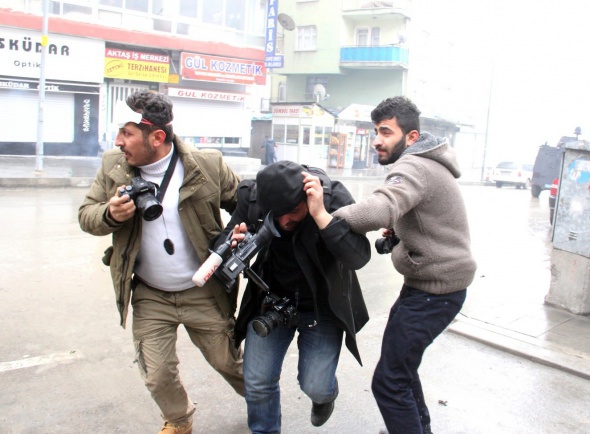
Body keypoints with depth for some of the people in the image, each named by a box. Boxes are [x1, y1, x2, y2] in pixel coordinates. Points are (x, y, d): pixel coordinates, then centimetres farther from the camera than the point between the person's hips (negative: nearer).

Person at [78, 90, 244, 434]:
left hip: (204, 293, -2)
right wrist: (109, 215, -22)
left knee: (228, 361, 14)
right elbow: (86, 214, 1)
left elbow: (244, 203, -1)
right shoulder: (113, 166, -5)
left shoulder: (207, 166, -14)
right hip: (149, 297, 3)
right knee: (158, 376, 9)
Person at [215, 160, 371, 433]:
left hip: (322, 307, -2)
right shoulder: (252, 196, -17)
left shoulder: (334, 197, -23)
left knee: (315, 387, -2)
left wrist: (320, 214, -40)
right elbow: (223, 243, -5)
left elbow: (359, 257, -31)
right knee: (257, 383, 2)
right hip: (271, 301, 2)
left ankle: (327, 393, 36)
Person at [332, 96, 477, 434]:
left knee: (389, 382, -7)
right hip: (434, 281, 11)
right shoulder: (425, 162, 11)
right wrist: (399, 231, 6)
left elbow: (380, 209, -42)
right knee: (401, 363, 25)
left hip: (434, 290, -11)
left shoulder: (414, 166, -21)